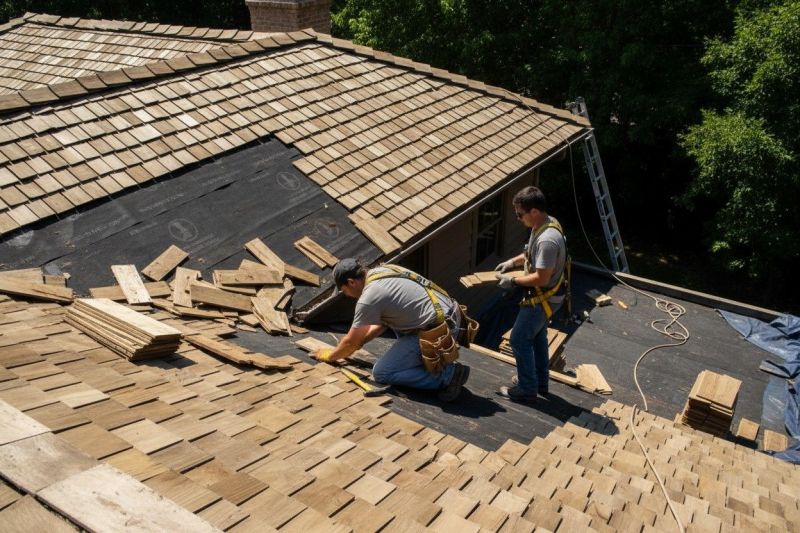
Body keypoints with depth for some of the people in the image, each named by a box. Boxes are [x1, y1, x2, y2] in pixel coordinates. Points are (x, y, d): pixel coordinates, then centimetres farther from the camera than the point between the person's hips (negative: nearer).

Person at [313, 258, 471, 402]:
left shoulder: (368, 298, -13)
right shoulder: (383, 270, 13)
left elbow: (351, 342, 0)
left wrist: (331, 355, 18)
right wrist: (358, 342, 28)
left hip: (438, 333, -9)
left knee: (381, 373, 0)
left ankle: (447, 375, -7)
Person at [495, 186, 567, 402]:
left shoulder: (548, 240, -32)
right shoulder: (545, 224, 0)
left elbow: (541, 278, -29)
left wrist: (513, 281, -19)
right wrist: (513, 261, 7)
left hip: (543, 299, -10)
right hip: (544, 296, 10)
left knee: (519, 340, 1)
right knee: (537, 337, 22)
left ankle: (527, 389, 13)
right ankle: (540, 381, 38)